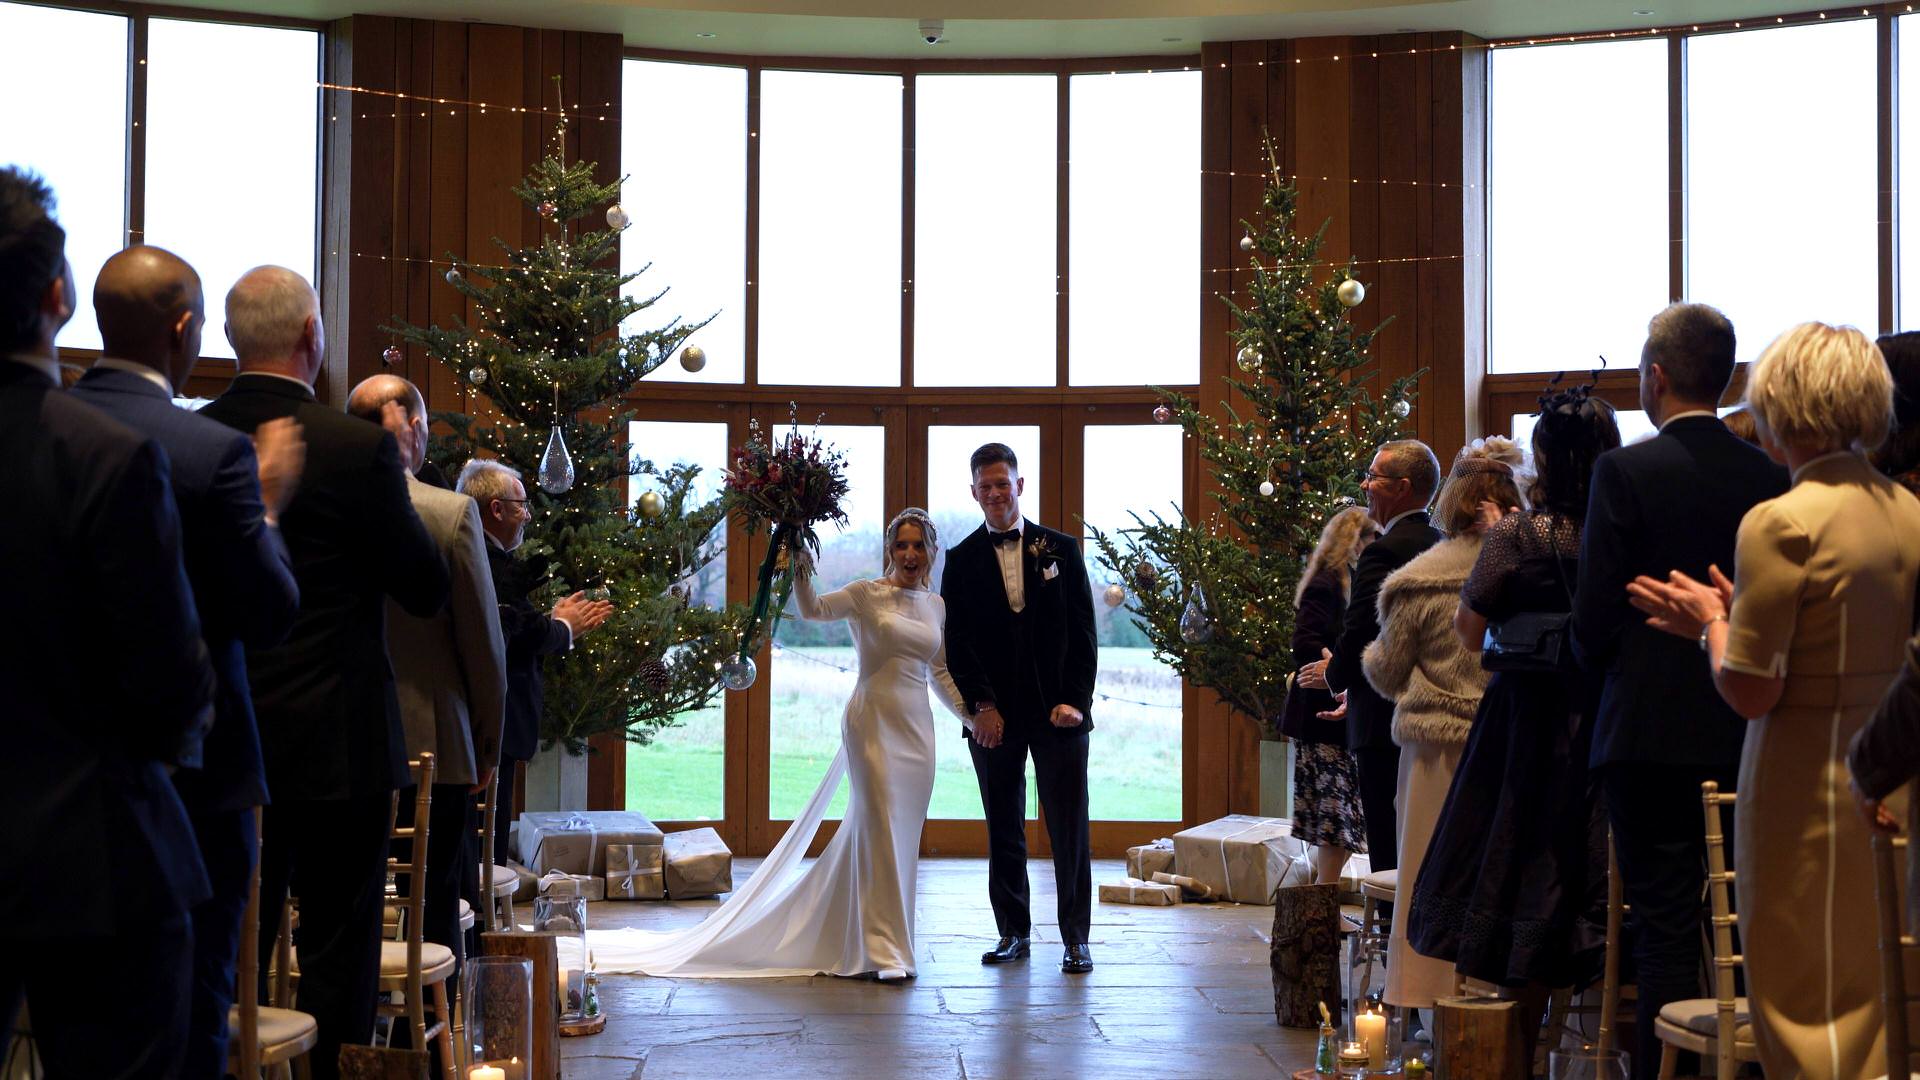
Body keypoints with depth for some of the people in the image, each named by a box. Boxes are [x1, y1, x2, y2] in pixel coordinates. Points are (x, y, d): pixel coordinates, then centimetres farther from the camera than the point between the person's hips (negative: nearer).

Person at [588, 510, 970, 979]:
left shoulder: (936, 604, 13)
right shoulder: (866, 594, -3)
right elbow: (813, 609, -16)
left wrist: (970, 713, 11)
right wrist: (802, 571, -32)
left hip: (917, 728, 6)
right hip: (874, 722, -6)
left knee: (904, 832, 9)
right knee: (882, 828, -9)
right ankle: (885, 950, -3)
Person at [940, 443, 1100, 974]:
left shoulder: (1061, 549, 6)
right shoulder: (961, 560, 6)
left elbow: (1083, 632, 3)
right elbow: (958, 643, 1)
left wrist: (1076, 700, -7)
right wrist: (981, 705, -9)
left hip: (1059, 710, -1)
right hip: (995, 715, 1)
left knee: (1070, 829, -1)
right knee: (1003, 831, 7)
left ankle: (1076, 938, 5)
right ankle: (1013, 931, 17)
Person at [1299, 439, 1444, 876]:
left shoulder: (1383, 552, -16)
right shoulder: (1441, 545, 13)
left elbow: (1360, 631, -18)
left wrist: (1333, 674, 3)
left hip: (1385, 723, -9)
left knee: (1389, 851, -5)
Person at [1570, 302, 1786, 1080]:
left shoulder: (1625, 472, -10)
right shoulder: (1769, 476, 3)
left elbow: (1594, 615, -11)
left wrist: (1601, 669, 9)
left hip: (1651, 731, -4)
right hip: (1747, 734, 5)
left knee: (1665, 928, -2)